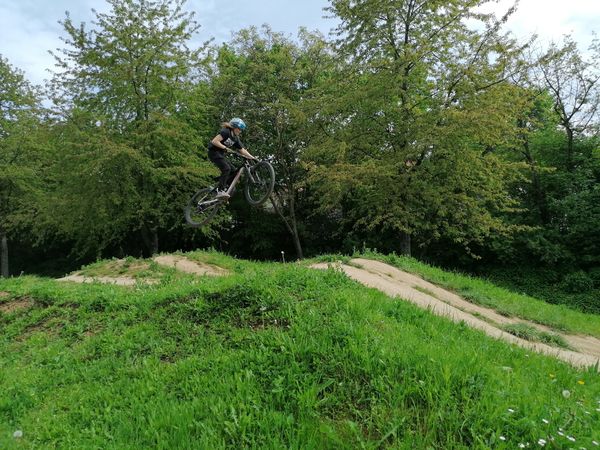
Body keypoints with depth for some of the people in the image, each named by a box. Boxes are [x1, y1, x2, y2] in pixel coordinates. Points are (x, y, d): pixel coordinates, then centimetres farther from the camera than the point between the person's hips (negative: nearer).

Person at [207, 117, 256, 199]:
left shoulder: (236, 138, 10)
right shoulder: (226, 132, -14)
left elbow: (242, 150, 10)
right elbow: (214, 141, -24)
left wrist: (253, 157, 1)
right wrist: (226, 148, -25)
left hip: (221, 154, 9)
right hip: (214, 152, -9)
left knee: (233, 170, -1)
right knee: (226, 168, -25)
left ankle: (223, 188, 4)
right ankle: (220, 191, -28)